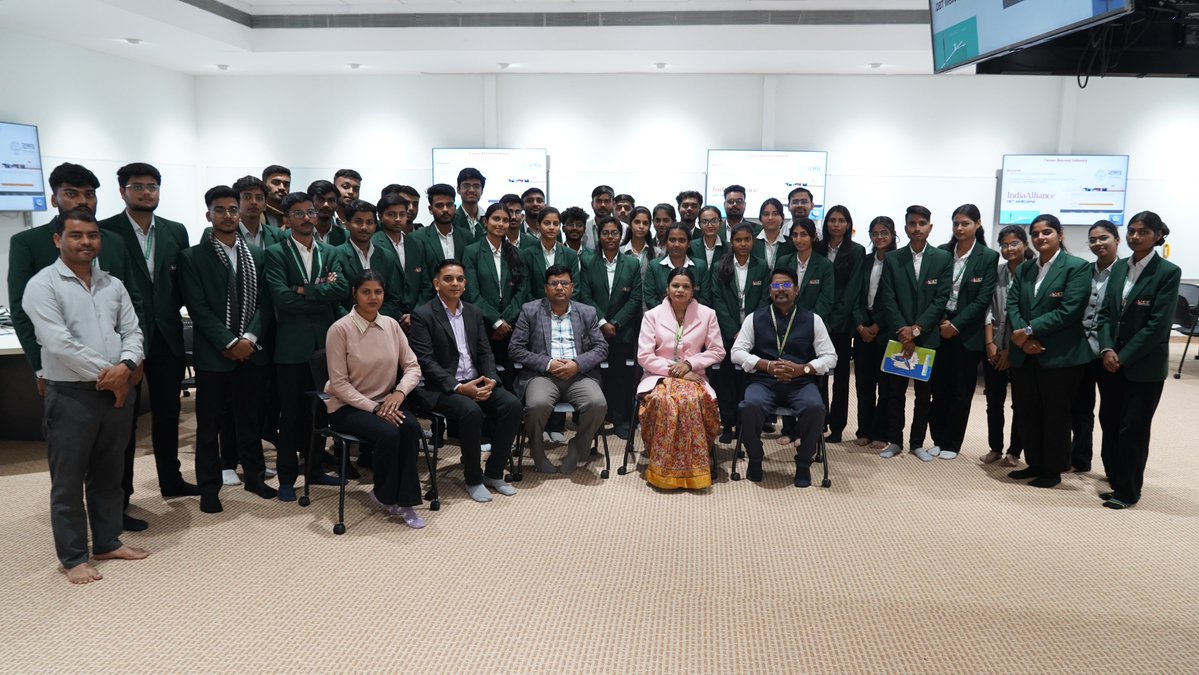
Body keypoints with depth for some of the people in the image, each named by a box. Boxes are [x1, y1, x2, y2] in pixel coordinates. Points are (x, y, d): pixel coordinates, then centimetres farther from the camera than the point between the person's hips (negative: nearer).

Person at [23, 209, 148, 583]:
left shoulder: (113, 284, 10)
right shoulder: (42, 285, -8)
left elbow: (132, 332, 7)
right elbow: (58, 343, -17)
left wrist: (125, 366, -13)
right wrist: (105, 373, -14)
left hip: (117, 392, 5)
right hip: (70, 396, -5)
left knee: (107, 475, 16)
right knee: (68, 482, 5)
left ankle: (108, 542, 30)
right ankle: (73, 557, 17)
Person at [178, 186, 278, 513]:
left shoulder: (256, 255, 10)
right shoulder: (192, 257, -1)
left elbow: (264, 302, 4)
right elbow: (198, 309, -8)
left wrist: (249, 338, -10)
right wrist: (229, 343, -14)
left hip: (252, 351, 3)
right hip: (213, 354, -3)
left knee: (250, 420, 12)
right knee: (209, 425, 6)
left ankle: (254, 476, 27)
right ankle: (209, 486, 18)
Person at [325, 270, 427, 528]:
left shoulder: (391, 324, 2)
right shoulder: (340, 329, -12)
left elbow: (413, 366, 3)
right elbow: (339, 383, -13)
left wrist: (399, 393, -17)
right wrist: (374, 408, -20)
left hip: (386, 402, 4)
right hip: (347, 406, -4)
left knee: (412, 427, -26)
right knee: (388, 434, -30)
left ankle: (404, 500, -14)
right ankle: (385, 495, -3)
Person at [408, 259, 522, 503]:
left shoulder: (474, 313, 14)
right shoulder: (422, 315, -5)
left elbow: (485, 352, 13)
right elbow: (426, 361, -12)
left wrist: (491, 379, -8)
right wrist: (459, 387, -21)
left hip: (476, 382, 6)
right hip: (442, 388, -6)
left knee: (512, 404, -18)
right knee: (471, 411, -33)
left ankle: (494, 473, -3)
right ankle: (473, 479, -11)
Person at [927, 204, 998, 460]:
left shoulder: (989, 257, -4)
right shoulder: (942, 253, 4)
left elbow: (983, 299, -8)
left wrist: (956, 325, -13)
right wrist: (941, 321, -8)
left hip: (967, 332, -2)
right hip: (940, 328, 2)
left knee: (961, 391, 5)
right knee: (939, 388, 5)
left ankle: (952, 444, 16)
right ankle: (938, 439, 18)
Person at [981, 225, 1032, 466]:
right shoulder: (996, 272, 4)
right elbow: (988, 309, 3)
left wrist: (1011, 349, -9)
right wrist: (990, 343, -5)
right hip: (994, 348, 4)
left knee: (1020, 402, 7)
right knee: (994, 401, 10)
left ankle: (1014, 451, 17)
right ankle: (995, 448, 21)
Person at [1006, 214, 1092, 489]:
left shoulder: (1077, 267, -6)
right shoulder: (1024, 269, 12)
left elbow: (1069, 310, -16)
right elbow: (1012, 304, 3)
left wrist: (1029, 330, -16)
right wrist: (1021, 336, -14)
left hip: (1059, 355, -6)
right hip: (1024, 354, 6)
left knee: (1055, 415, 6)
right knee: (1027, 412, 12)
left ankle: (1053, 470, 19)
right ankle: (1034, 464, 27)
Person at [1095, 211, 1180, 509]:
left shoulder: (1168, 272, -10)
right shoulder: (1120, 267, 8)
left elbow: (1158, 325, -15)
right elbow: (1105, 312, 7)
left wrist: (1123, 357, -15)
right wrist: (1107, 349, -8)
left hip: (1145, 365, -5)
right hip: (1114, 360, 5)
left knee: (1133, 428, 2)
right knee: (1110, 422, 10)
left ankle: (1128, 490, 17)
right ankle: (1117, 480, 24)